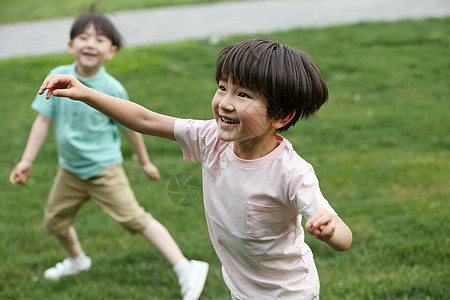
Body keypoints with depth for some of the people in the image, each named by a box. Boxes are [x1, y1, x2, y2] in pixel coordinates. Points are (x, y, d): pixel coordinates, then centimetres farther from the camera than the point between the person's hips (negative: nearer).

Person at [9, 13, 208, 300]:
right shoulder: (58, 78, -8)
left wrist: (145, 161, 9)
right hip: (70, 169, 5)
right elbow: (43, 120, -2)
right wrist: (27, 161, -4)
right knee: (55, 219, 18)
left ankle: (185, 269, -12)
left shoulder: (112, 89, -15)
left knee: (134, 217, -15)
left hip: (104, 169, -5)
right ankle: (77, 259, 50)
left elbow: (130, 127, -2)